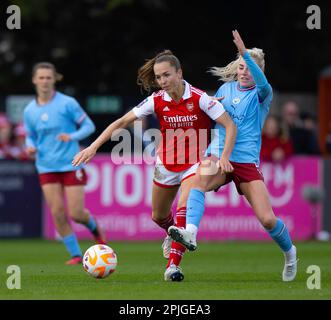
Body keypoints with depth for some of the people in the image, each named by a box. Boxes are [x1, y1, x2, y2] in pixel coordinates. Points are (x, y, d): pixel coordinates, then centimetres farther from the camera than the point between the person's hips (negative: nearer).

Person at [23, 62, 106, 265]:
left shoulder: (67, 103, -8)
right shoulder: (29, 111, 4)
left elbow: (89, 126, -4)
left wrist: (72, 136, -21)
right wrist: (31, 147, -6)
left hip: (71, 165, -3)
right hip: (47, 168, 3)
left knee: (75, 213, -5)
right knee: (58, 214, -5)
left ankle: (94, 227, 29)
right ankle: (75, 254, 8)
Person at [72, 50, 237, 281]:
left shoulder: (199, 98, -19)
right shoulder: (156, 101, -11)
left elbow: (230, 126, -19)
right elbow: (122, 122, -6)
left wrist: (224, 156, -33)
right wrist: (94, 147, -13)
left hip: (194, 164, -4)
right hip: (166, 164, 4)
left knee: (184, 209, -26)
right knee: (158, 216, 18)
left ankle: (173, 265, -24)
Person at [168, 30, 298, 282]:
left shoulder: (262, 94, 0)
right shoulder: (225, 89, 12)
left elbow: (263, 83, -26)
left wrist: (245, 53, -35)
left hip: (247, 162, -3)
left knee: (267, 219, -7)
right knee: (199, 179, -34)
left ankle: (289, 252, 23)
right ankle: (190, 233, -50)